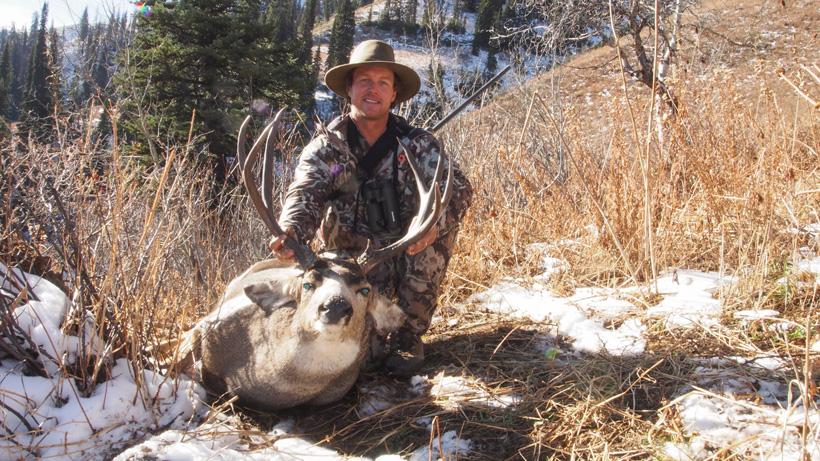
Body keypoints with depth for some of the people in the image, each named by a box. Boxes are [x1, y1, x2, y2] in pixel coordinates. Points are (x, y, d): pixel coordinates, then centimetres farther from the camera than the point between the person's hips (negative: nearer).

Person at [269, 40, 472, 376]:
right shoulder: (325, 148, -5)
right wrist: (291, 232, -47)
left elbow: (457, 187, -17)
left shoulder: (417, 143, -3)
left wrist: (431, 222, -40)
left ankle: (409, 334, -14)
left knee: (442, 215, -26)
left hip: (408, 257, 2)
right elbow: (305, 195, -23)